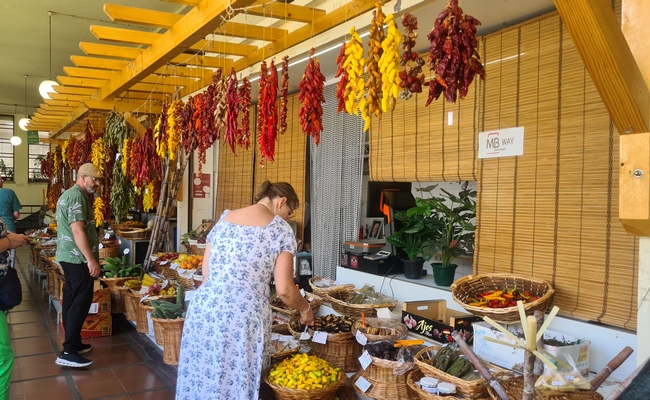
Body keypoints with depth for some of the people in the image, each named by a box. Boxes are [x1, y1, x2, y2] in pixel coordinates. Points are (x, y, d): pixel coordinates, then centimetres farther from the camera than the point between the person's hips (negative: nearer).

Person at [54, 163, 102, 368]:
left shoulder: (69, 194, 18)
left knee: (72, 300, 13)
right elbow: (78, 231, -24)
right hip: (77, 258, -11)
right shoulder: (77, 197, -16)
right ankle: (68, 352, -8)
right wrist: (91, 259, -24)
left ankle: (73, 343, 21)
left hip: (69, 256, 11)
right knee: (81, 302, -9)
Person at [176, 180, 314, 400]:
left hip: (204, 309, 5)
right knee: (238, 382, 9)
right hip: (244, 316, -4)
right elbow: (284, 289, -5)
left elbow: (206, 274, 14)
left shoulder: (223, 219, 13)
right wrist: (305, 309, 13)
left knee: (201, 378, 16)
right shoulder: (281, 229, 0)